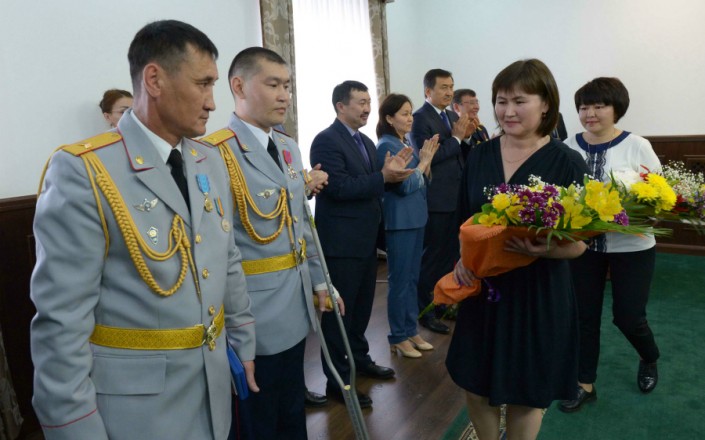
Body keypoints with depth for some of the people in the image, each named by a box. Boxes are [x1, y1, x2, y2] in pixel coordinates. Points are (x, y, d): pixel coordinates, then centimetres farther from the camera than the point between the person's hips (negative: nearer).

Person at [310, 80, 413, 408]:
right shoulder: (326, 141, -13)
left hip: (366, 239, 9)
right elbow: (338, 187, -23)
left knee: (362, 305, 20)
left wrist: (391, 171, -3)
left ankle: (360, 359, 38)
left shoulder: (366, 142, 14)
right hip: (341, 242, -9)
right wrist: (383, 177, -26)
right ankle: (337, 380, 15)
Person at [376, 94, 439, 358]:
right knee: (399, 280, 1)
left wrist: (427, 160, -1)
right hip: (399, 221, -8)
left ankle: (411, 331, 26)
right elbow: (404, 185, -18)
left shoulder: (406, 145, 11)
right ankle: (398, 337, 13)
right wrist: (423, 161, -8)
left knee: (412, 278, 14)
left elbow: (422, 182, 14)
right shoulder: (386, 146, -13)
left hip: (415, 218, 8)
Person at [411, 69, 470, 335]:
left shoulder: (453, 117, 13)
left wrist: (465, 136, -3)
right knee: (432, 255, 1)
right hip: (435, 199, -8)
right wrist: (455, 137, -15)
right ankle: (424, 310, 14)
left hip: (456, 197, 8)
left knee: (450, 253, 16)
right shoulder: (420, 118, -11)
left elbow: (462, 155, 15)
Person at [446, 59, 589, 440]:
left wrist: (544, 249, -29)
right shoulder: (479, 155, 1)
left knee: (526, 394, 13)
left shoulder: (567, 162, -10)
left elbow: (579, 242, -9)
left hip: (538, 292, -3)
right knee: (475, 385, 16)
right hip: (482, 287, 4)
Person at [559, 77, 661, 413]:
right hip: (582, 244, 2)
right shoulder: (569, 147, -2)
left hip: (630, 246, -2)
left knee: (627, 316, 6)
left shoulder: (637, 146, -7)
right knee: (584, 315, 10)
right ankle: (585, 384, 28)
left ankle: (649, 359, 42)